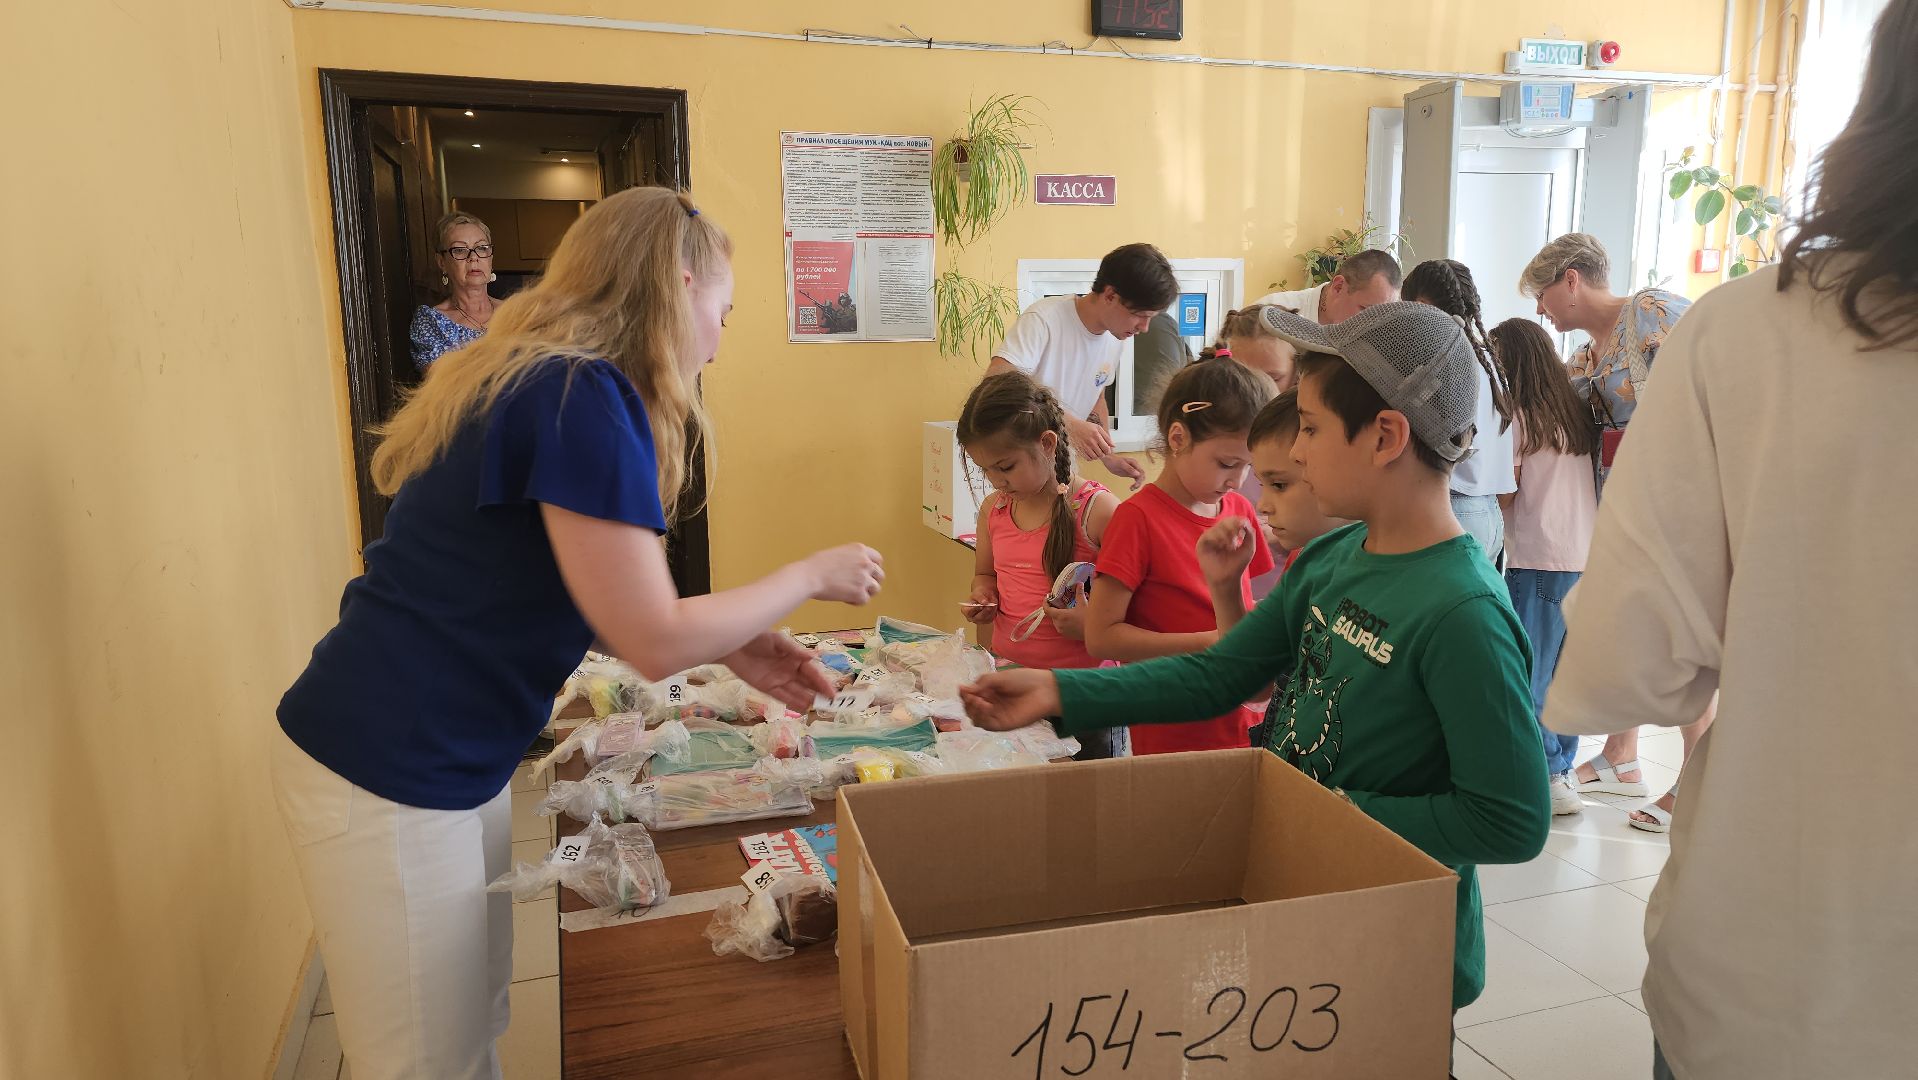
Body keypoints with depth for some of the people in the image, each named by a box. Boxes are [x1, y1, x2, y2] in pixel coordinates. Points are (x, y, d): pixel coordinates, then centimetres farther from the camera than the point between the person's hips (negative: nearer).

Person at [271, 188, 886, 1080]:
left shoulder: (538, 380, 9)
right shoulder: (583, 398, -22)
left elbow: (557, 598, 14)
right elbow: (654, 643, -20)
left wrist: (730, 646, 8)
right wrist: (812, 577, -6)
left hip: (454, 761, 9)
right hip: (384, 772, -9)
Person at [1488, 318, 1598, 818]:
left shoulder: (1518, 415, -7)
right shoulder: (1573, 411, 13)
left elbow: (1504, 496, -9)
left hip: (1537, 560, -7)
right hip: (1584, 557, 7)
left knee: (1526, 674, 0)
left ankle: (1547, 777, 2)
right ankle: (1562, 771, 19)